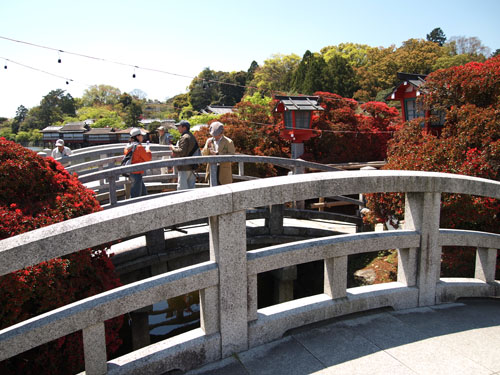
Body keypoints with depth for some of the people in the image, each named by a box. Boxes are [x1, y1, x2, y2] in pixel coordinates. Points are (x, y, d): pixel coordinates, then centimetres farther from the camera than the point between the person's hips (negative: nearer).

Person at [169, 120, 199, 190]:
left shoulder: (184, 137, -13)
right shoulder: (192, 136, 17)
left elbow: (182, 151, -23)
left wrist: (173, 148, -5)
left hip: (184, 167, -9)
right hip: (192, 166, 9)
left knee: (181, 188, -6)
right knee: (191, 188, 12)